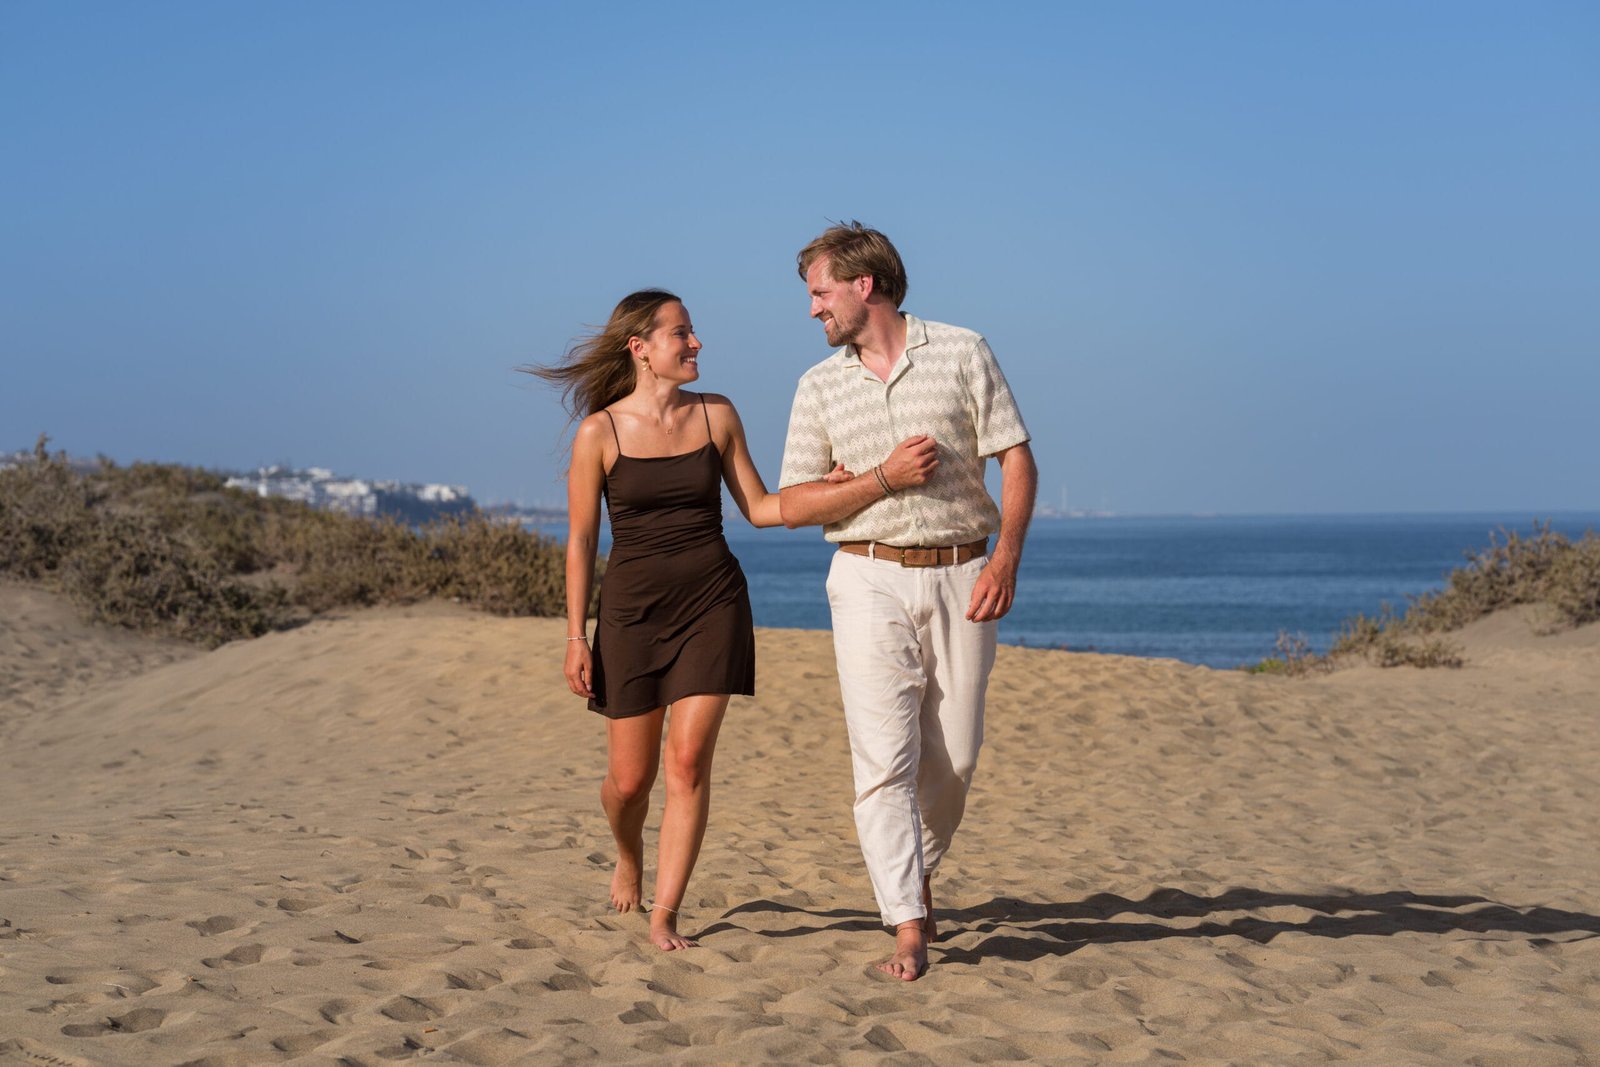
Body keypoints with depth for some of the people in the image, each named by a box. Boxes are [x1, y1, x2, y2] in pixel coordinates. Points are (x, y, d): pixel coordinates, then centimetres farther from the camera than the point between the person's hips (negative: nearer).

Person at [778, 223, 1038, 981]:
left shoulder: (962, 353, 2)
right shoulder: (819, 386, 7)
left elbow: (1017, 460, -1)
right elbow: (793, 505, 3)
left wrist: (1006, 558, -14)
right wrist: (885, 478, -11)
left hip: (962, 579, 0)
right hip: (872, 582, 0)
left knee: (954, 756, 4)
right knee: (884, 758, -10)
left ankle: (920, 870, 32)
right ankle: (908, 931, -9)